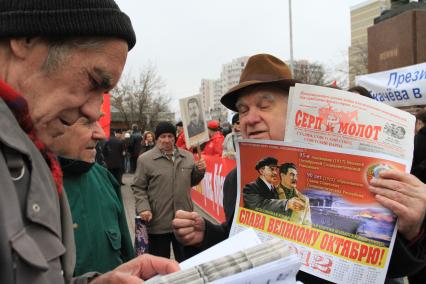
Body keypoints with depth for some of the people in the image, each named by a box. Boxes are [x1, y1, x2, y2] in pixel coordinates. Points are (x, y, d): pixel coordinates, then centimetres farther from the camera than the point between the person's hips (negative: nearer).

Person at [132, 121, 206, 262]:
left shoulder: (187, 156, 8)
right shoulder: (145, 159, -4)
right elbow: (138, 188, -3)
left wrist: (200, 171, -1)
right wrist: (143, 208, -16)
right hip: (158, 221, -3)